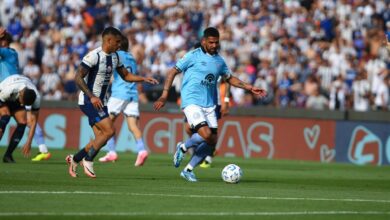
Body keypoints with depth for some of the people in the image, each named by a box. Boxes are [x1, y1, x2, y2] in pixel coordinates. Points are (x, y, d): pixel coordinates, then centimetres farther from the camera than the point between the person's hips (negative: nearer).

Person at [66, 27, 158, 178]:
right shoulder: (94, 56, -17)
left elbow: (125, 75, 21)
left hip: (100, 102, 9)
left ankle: (74, 159, 18)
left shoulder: (115, 56, 9)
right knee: (109, 131, -19)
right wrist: (92, 97, -28)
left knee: (101, 139, 4)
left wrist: (144, 79, 6)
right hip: (88, 100, -9)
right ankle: (88, 160, -6)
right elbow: (78, 78, -20)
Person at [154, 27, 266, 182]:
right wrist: (164, 95, -10)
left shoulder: (219, 61, 12)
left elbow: (230, 79, 27)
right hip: (192, 102, -6)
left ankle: (188, 170, 14)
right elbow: (173, 72, -3)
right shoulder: (193, 56, -4)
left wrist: (250, 88, 18)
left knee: (212, 141, 0)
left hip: (209, 105, 6)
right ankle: (183, 148, 6)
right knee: (206, 134, -23)